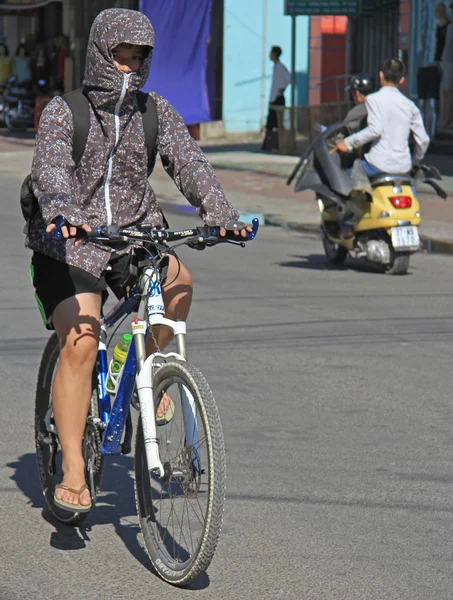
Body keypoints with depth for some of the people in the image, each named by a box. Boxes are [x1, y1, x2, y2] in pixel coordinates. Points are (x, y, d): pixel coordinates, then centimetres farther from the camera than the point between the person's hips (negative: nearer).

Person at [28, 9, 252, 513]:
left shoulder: (156, 113, 5)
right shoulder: (64, 111, -5)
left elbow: (189, 164, -9)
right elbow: (50, 167, -22)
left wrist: (223, 215, -27)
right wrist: (62, 210, -45)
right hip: (68, 245, -3)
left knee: (179, 282, -28)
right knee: (79, 344, -19)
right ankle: (72, 468, -12)